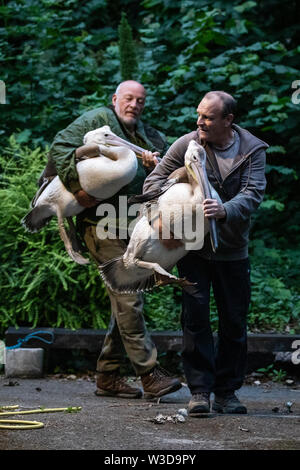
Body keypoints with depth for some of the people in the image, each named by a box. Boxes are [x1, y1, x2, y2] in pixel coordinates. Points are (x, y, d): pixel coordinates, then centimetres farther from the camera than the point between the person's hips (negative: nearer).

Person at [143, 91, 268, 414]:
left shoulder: (253, 150, -6)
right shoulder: (187, 145, -7)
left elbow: (253, 194, -18)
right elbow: (156, 180, -7)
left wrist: (225, 210, -39)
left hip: (232, 250, 1)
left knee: (234, 322, 5)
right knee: (195, 316, -8)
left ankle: (226, 391, 16)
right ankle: (200, 390, -3)